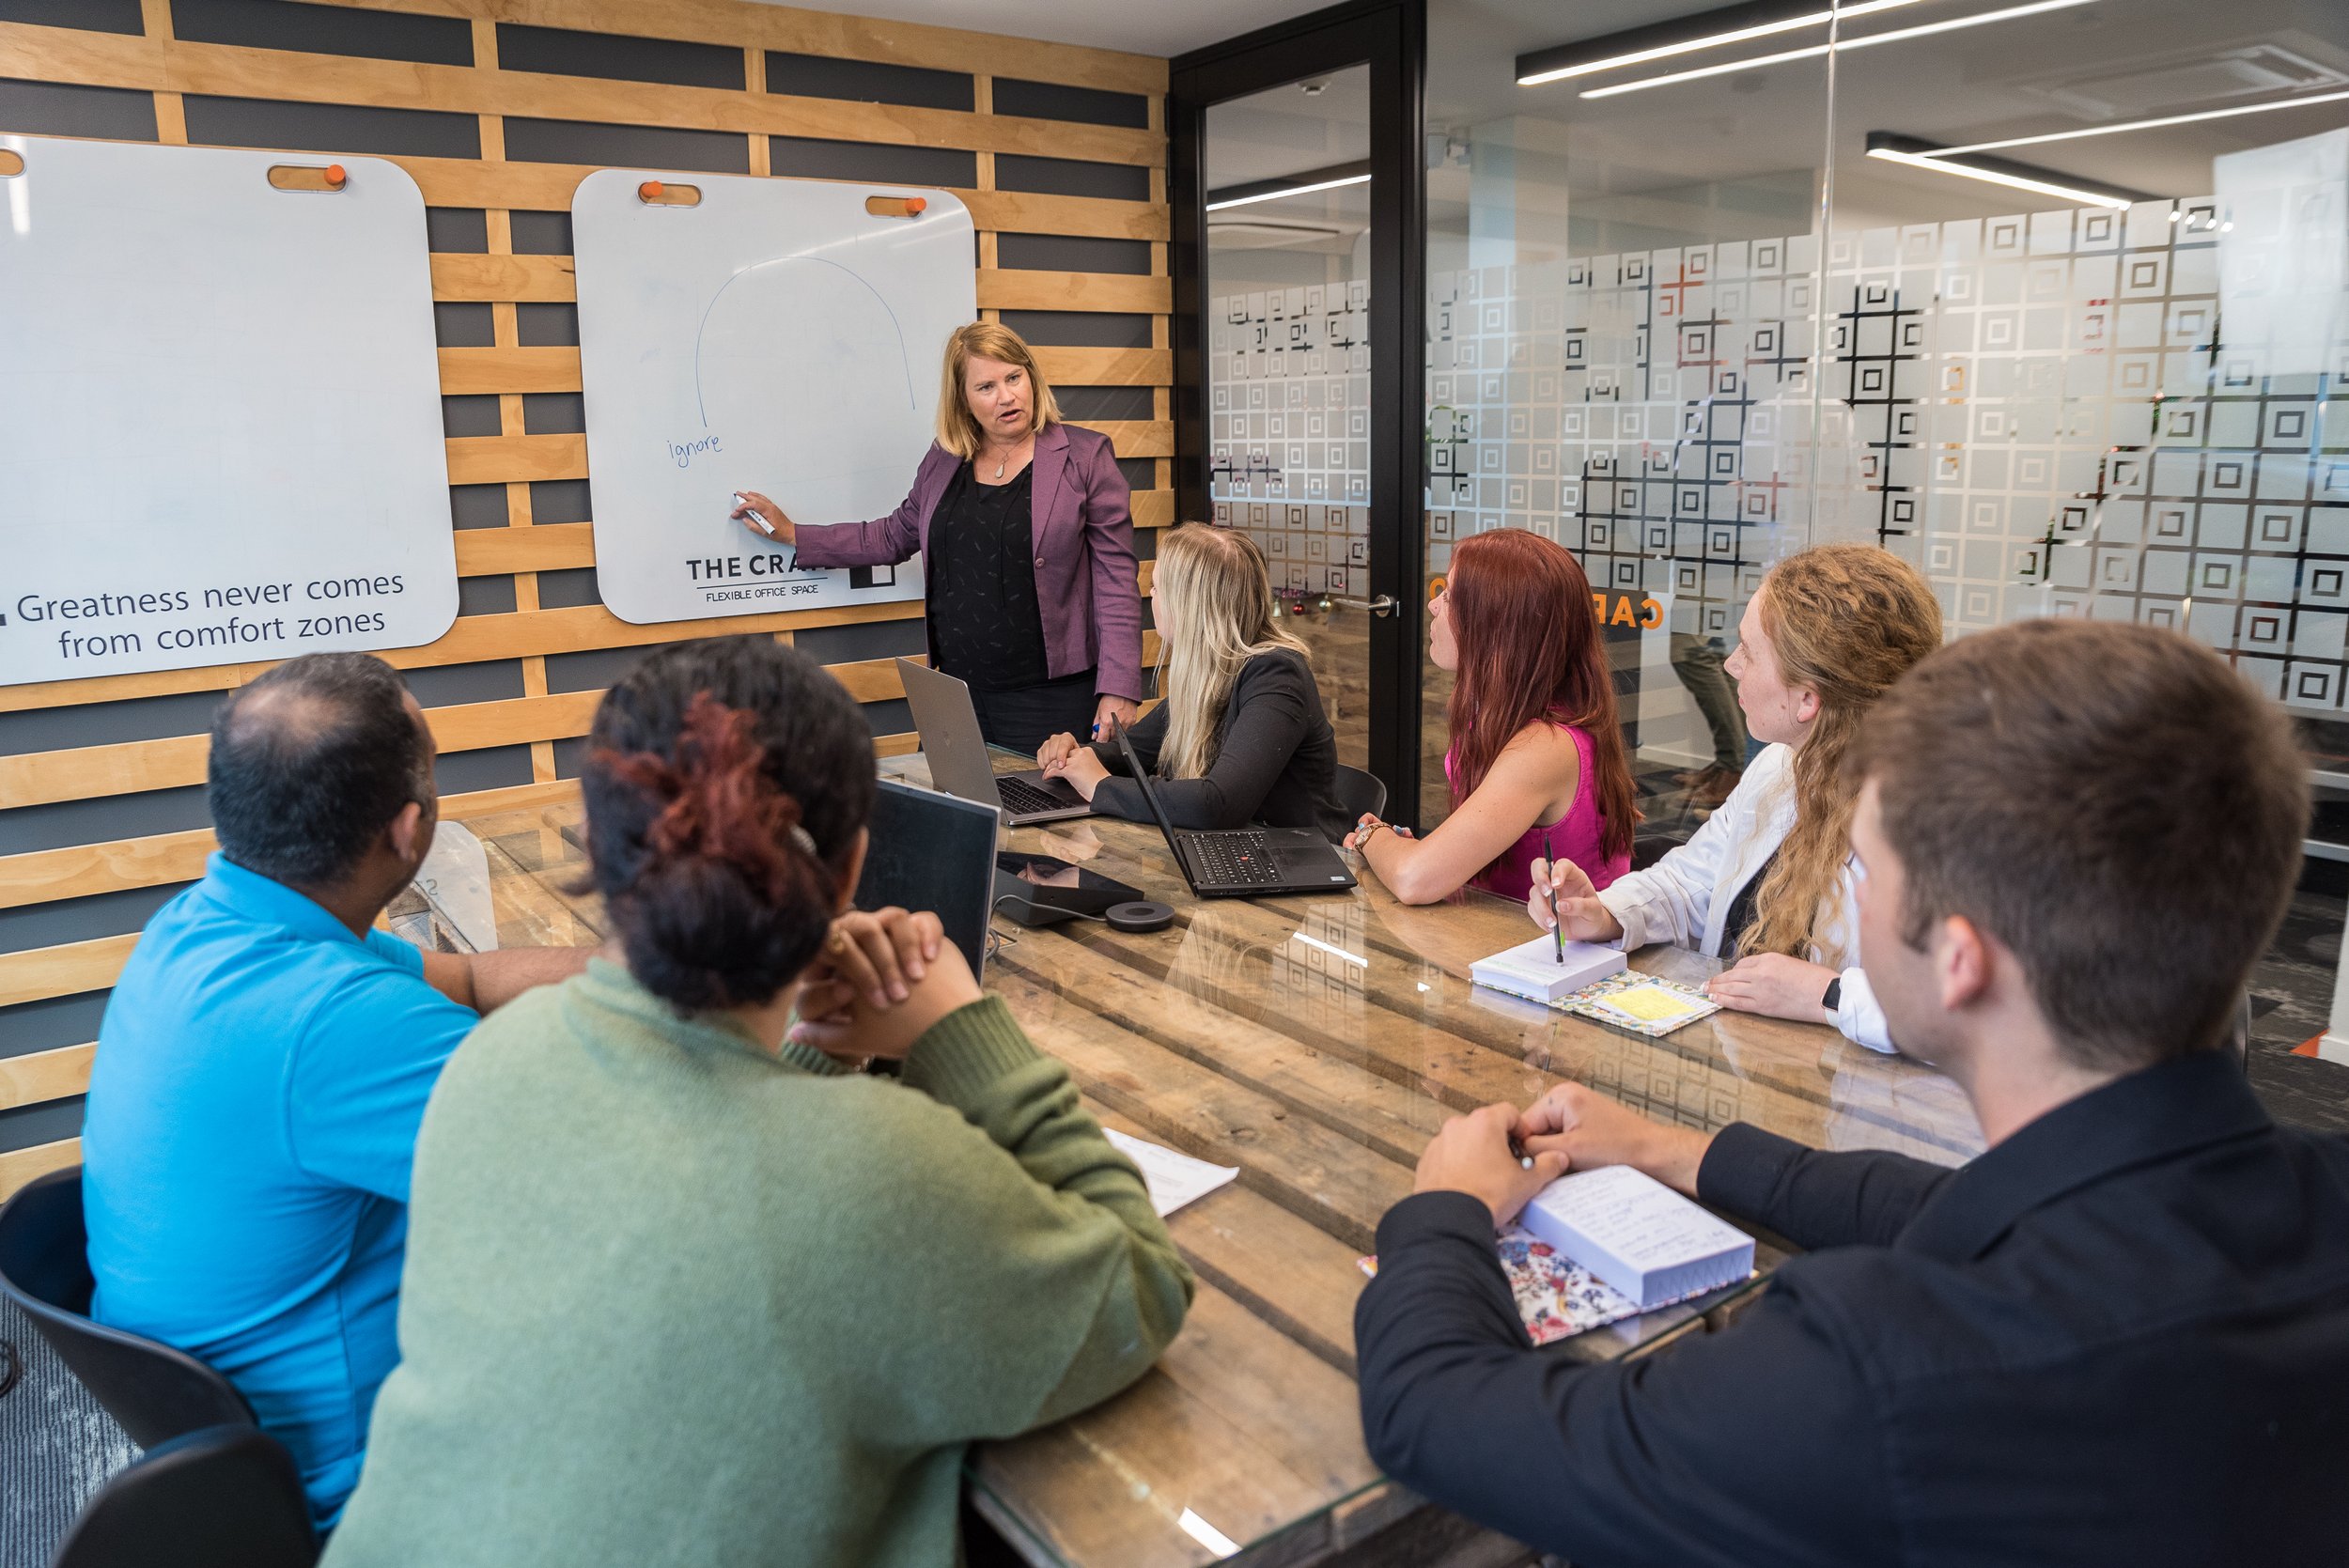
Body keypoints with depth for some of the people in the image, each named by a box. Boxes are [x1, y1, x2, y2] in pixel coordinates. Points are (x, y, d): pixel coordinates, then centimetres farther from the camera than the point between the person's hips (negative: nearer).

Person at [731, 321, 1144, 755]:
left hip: (1053, 697, -4)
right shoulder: (943, 460, 11)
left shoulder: (1085, 456, -3)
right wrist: (791, 534, 24)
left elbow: (1116, 584, -6)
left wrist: (1118, 690, -14)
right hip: (956, 688, 4)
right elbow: (894, 536, 25)